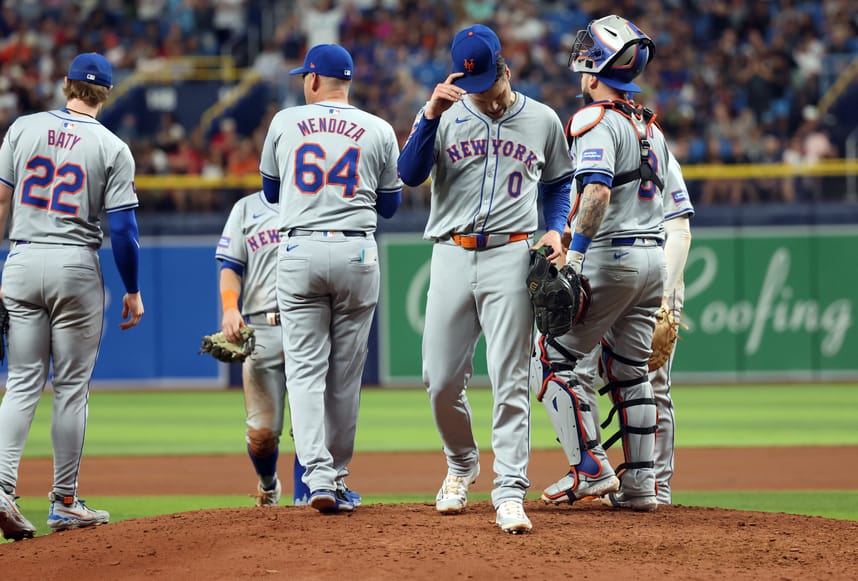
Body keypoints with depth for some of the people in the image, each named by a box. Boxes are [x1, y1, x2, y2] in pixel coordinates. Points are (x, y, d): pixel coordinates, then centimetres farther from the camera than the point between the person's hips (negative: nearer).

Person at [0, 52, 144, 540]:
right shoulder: (112, 148, -4)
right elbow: (123, 228, -7)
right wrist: (133, 291, 3)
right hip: (76, 267, -3)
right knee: (72, 386, 6)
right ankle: (65, 503, 11)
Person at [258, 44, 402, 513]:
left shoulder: (285, 123, 6)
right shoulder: (379, 131, 5)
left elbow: (270, 192, 19)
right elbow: (390, 205, 13)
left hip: (298, 252, -1)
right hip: (356, 254, 1)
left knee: (305, 368, -2)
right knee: (346, 373, 9)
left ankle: (318, 475, -18)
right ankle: (337, 477, 14)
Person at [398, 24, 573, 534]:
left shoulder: (543, 121, 7)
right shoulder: (445, 117, 5)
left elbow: (559, 182, 20)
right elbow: (410, 174, -9)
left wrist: (555, 229, 2)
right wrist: (430, 116, -21)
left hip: (511, 257, -2)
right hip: (452, 257, 2)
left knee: (510, 381, -8)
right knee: (442, 381, 3)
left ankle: (510, 492, -10)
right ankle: (462, 464, 29)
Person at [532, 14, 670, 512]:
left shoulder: (596, 121, -11)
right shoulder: (652, 126, 16)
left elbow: (597, 194, -24)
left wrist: (574, 252, -25)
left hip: (610, 256, -8)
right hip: (654, 256, 8)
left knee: (554, 359, 0)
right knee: (630, 369, 12)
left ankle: (591, 469, -7)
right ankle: (640, 484, 10)